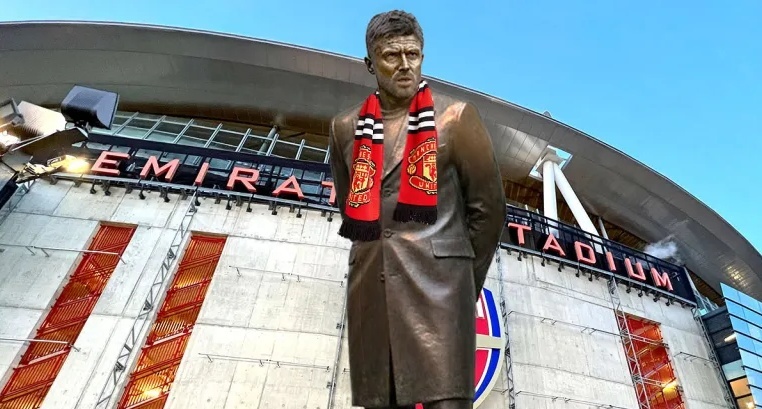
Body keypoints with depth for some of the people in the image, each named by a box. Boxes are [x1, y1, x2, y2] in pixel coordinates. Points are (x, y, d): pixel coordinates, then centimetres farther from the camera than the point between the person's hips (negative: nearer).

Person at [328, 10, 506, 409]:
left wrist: (464, 281, 7)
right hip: (369, 289, 4)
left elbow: (488, 206, 5)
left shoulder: (456, 117, 1)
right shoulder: (345, 128, 11)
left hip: (437, 283, -3)